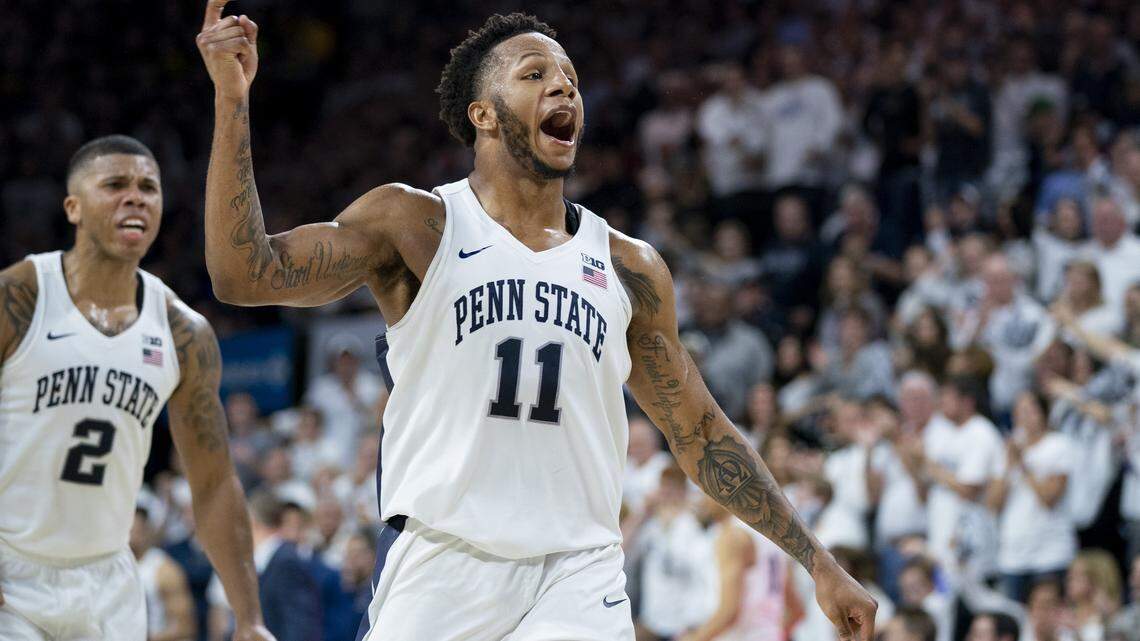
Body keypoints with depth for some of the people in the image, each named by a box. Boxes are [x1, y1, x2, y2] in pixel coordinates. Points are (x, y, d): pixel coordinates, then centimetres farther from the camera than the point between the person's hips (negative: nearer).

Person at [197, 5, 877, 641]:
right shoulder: (416, 225, 5)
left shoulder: (629, 268, 14)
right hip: (439, 562, -2)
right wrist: (232, 101, -14)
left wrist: (818, 563, 17)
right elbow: (247, 274, -7)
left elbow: (701, 434, 20)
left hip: (578, 578, 2)